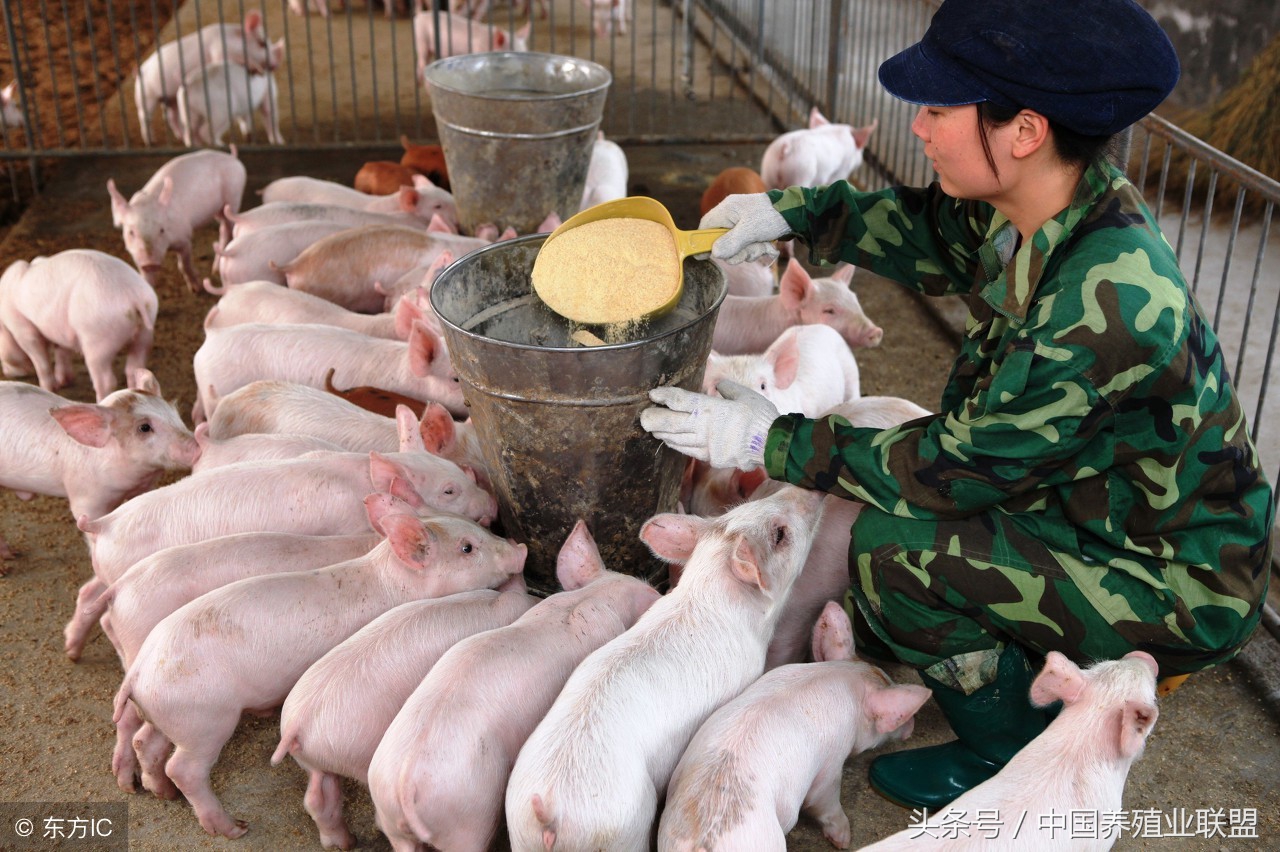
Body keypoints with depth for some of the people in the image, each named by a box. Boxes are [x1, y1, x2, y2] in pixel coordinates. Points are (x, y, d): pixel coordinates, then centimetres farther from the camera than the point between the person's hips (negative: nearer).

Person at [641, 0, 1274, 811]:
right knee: (888, 483, 10)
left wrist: (774, 440, -20)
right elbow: (930, 229, 12)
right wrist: (790, 212, 4)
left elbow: (959, 466, -27)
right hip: (1103, 508, 8)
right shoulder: (1044, 208, -10)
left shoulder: (1104, 304, -36)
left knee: (895, 550, -22)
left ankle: (1015, 758, 4)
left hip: (1178, 590, -8)